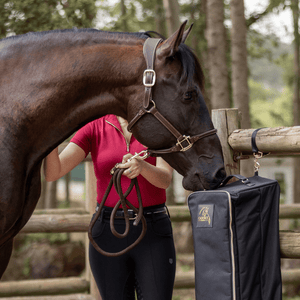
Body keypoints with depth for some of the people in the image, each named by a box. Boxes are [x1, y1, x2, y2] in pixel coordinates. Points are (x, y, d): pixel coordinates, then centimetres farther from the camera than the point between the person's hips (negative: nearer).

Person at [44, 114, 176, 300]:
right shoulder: (94, 128, 1)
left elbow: (165, 179, -13)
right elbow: (53, 173, -9)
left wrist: (142, 166, -36)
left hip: (153, 233, -1)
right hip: (109, 235, 1)